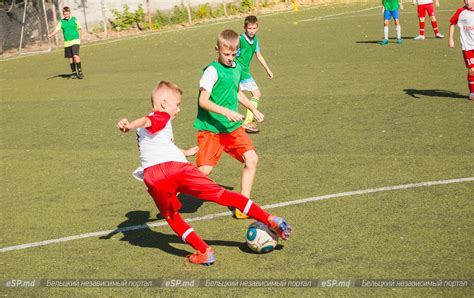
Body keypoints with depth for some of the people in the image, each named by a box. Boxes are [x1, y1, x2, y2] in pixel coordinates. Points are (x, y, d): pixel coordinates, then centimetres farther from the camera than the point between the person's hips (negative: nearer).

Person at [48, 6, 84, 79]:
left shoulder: (74, 20, 2)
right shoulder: (62, 22, 5)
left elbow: (79, 29, 11)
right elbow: (56, 30, -5)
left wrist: (78, 38, 1)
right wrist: (50, 35, -21)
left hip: (75, 41, -3)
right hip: (67, 42, 3)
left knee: (75, 55, -17)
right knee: (70, 58, 7)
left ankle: (80, 72, -10)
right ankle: (74, 72, 19)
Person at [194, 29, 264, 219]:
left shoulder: (237, 69, 10)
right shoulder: (212, 70, -14)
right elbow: (203, 101, -20)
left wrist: (254, 110, 29)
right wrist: (226, 112, -30)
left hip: (233, 126, 7)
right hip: (210, 127, -7)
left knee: (251, 159, -9)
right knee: (205, 169, -16)